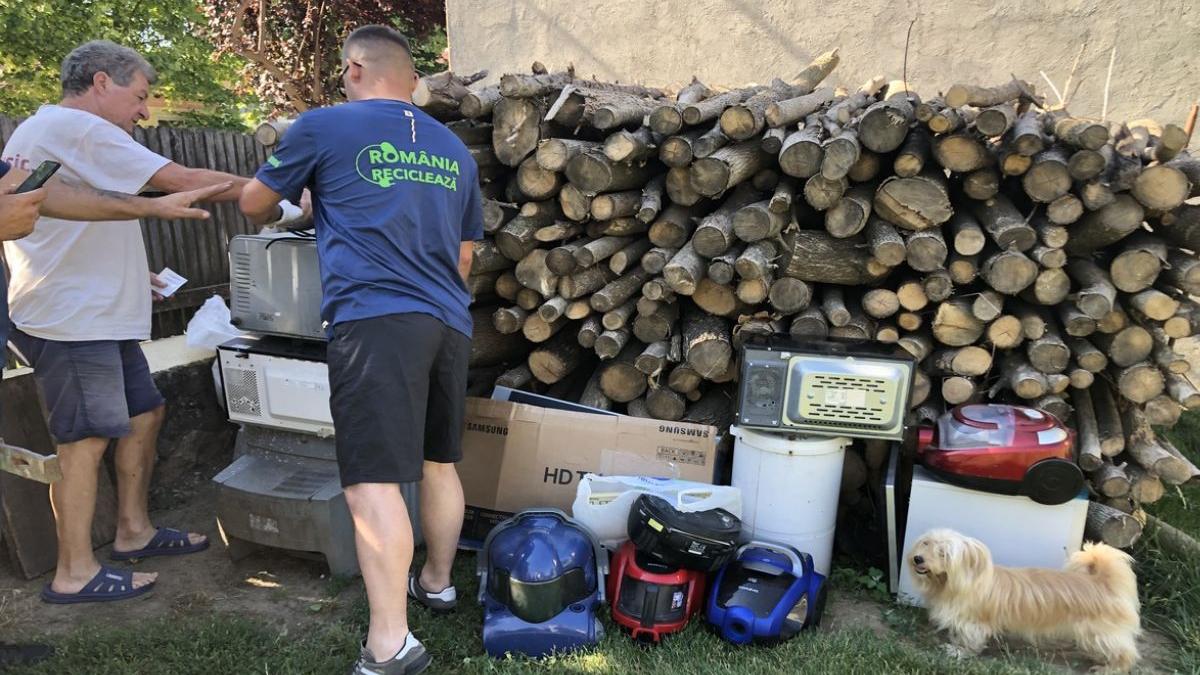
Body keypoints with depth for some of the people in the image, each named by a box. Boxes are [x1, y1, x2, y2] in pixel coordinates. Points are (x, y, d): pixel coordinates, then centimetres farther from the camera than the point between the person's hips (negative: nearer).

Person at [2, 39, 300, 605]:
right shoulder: (79, 128, -12)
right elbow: (181, 181, -17)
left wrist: (134, 274, 19)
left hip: (94, 317, 11)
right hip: (74, 321, -11)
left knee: (144, 412, 14)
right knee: (86, 438, -5)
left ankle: (134, 530, 25)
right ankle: (74, 574, 5)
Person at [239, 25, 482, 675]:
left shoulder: (324, 126, 6)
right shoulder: (455, 150, 20)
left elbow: (253, 204, 19)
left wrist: (284, 205, 41)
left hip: (375, 320, -6)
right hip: (449, 325, 6)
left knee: (373, 481, -8)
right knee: (439, 463, 18)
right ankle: (437, 581, 34)